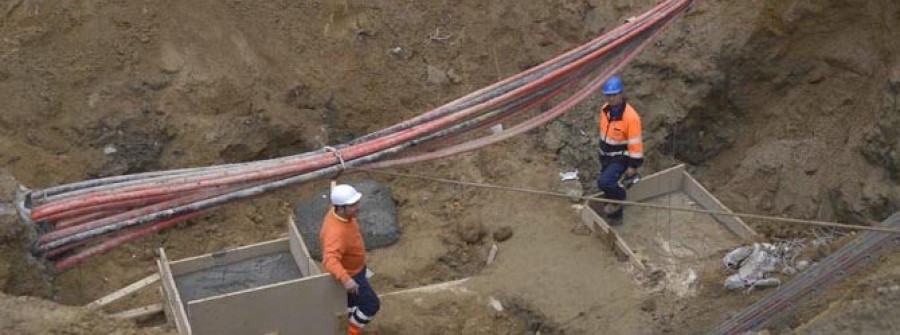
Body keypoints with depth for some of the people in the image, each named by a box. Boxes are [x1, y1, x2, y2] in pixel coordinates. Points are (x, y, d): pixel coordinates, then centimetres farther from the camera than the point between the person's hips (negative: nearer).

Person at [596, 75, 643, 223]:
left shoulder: (630, 116, -29)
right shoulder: (605, 109, -6)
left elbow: (635, 143, -22)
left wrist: (633, 165, -17)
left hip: (621, 158, -7)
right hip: (606, 156, 7)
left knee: (604, 182, -23)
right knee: (608, 185, 19)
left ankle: (619, 198, 7)